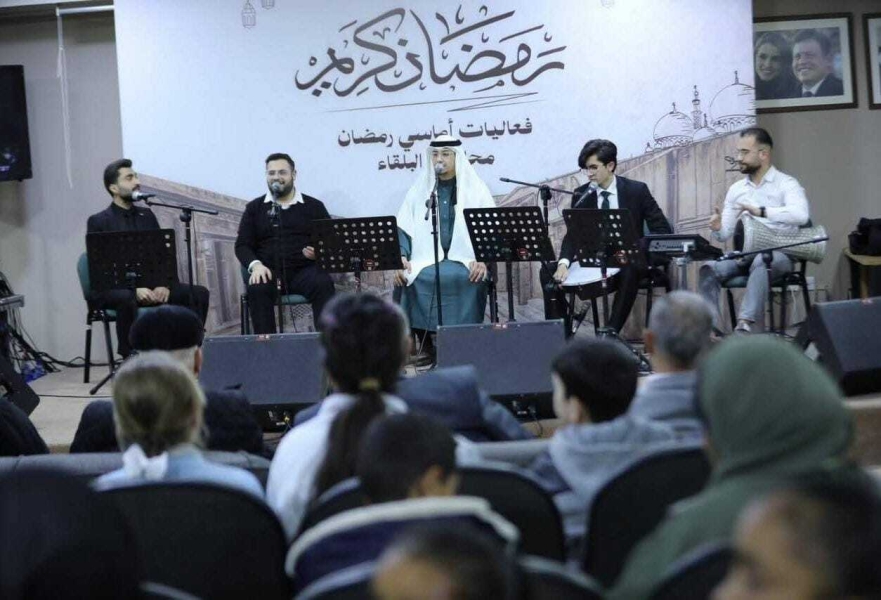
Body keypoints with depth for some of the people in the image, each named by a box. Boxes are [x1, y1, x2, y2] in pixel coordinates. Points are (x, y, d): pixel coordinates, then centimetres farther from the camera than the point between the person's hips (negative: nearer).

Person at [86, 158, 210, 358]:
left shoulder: (146, 215, 16)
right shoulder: (98, 222, 0)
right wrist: (135, 288, -22)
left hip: (150, 286, 5)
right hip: (112, 288, -5)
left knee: (199, 293, -16)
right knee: (127, 299, -40)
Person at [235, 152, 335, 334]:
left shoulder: (314, 206, 15)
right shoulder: (254, 208, 17)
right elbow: (242, 245, 10)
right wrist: (255, 265, -12)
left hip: (304, 270, 0)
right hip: (269, 271, 0)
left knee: (323, 284, -33)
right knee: (257, 289, -34)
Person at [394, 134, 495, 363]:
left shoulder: (475, 188, 7)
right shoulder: (419, 189, 12)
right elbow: (403, 229, 9)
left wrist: (483, 259, -16)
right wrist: (401, 257, -10)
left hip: (465, 258, -2)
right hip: (427, 258, 2)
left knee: (466, 278, -35)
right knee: (407, 278, -28)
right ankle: (426, 344, -18)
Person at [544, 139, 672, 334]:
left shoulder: (637, 190, -4)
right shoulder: (581, 195, 2)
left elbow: (662, 229, -4)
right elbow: (573, 234, -5)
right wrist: (563, 263, -25)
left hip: (629, 260, -3)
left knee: (631, 271, -38)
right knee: (548, 273, -15)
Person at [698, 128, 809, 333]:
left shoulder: (786, 184, 0)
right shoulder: (736, 189, 16)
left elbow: (801, 215, -21)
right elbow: (726, 233, 14)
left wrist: (761, 212, -28)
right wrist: (717, 229, -11)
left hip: (778, 254, -5)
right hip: (743, 254, 5)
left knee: (760, 262, -39)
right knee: (709, 269, -23)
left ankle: (746, 324, -47)